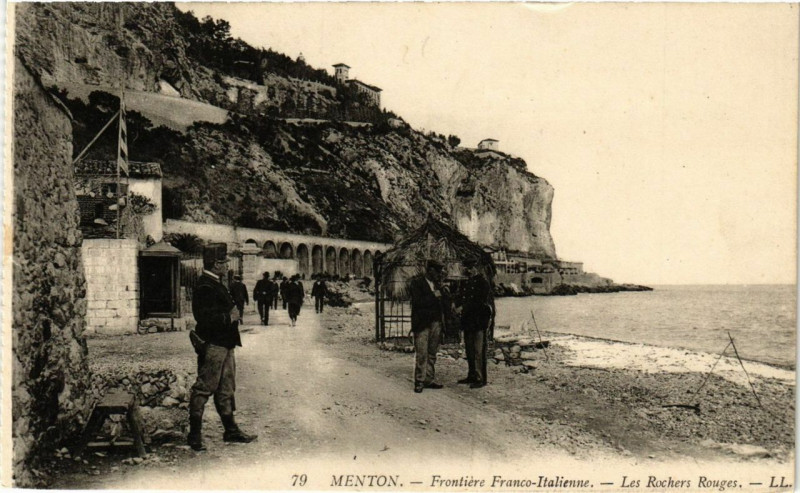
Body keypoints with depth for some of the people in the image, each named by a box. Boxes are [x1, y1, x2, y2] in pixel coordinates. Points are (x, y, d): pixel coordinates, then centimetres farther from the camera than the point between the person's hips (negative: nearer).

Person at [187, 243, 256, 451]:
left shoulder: (215, 285, 16)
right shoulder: (204, 288, -17)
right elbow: (206, 319, -26)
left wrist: (232, 315, 8)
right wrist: (229, 317, -18)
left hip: (224, 345, 11)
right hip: (212, 346, -10)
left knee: (226, 388, 15)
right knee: (203, 388, -3)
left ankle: (231, 430, 23)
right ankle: (195, 434, 6)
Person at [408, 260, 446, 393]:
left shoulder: (437, 283, 14)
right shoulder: (416, 282, -5)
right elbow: (417, 302, -16)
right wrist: (433, 296, -14)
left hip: (435, 323, 6)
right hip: (422, 323, -6)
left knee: (432, 354, 10)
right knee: (422, 355, -6)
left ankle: (428, 380, 17)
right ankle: (419, 381, 2)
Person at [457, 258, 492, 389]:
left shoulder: (483, 283, -7)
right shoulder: (466, 284, 17)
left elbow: (482, 303, -14)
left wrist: (464, 308, -15)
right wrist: (458, 306, 4)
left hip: (479, 323, -8)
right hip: (468, 322, 8)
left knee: (479, 351, -7)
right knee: (469, 351, 13)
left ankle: (480, 379, -3)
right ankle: (472, 376, 22)